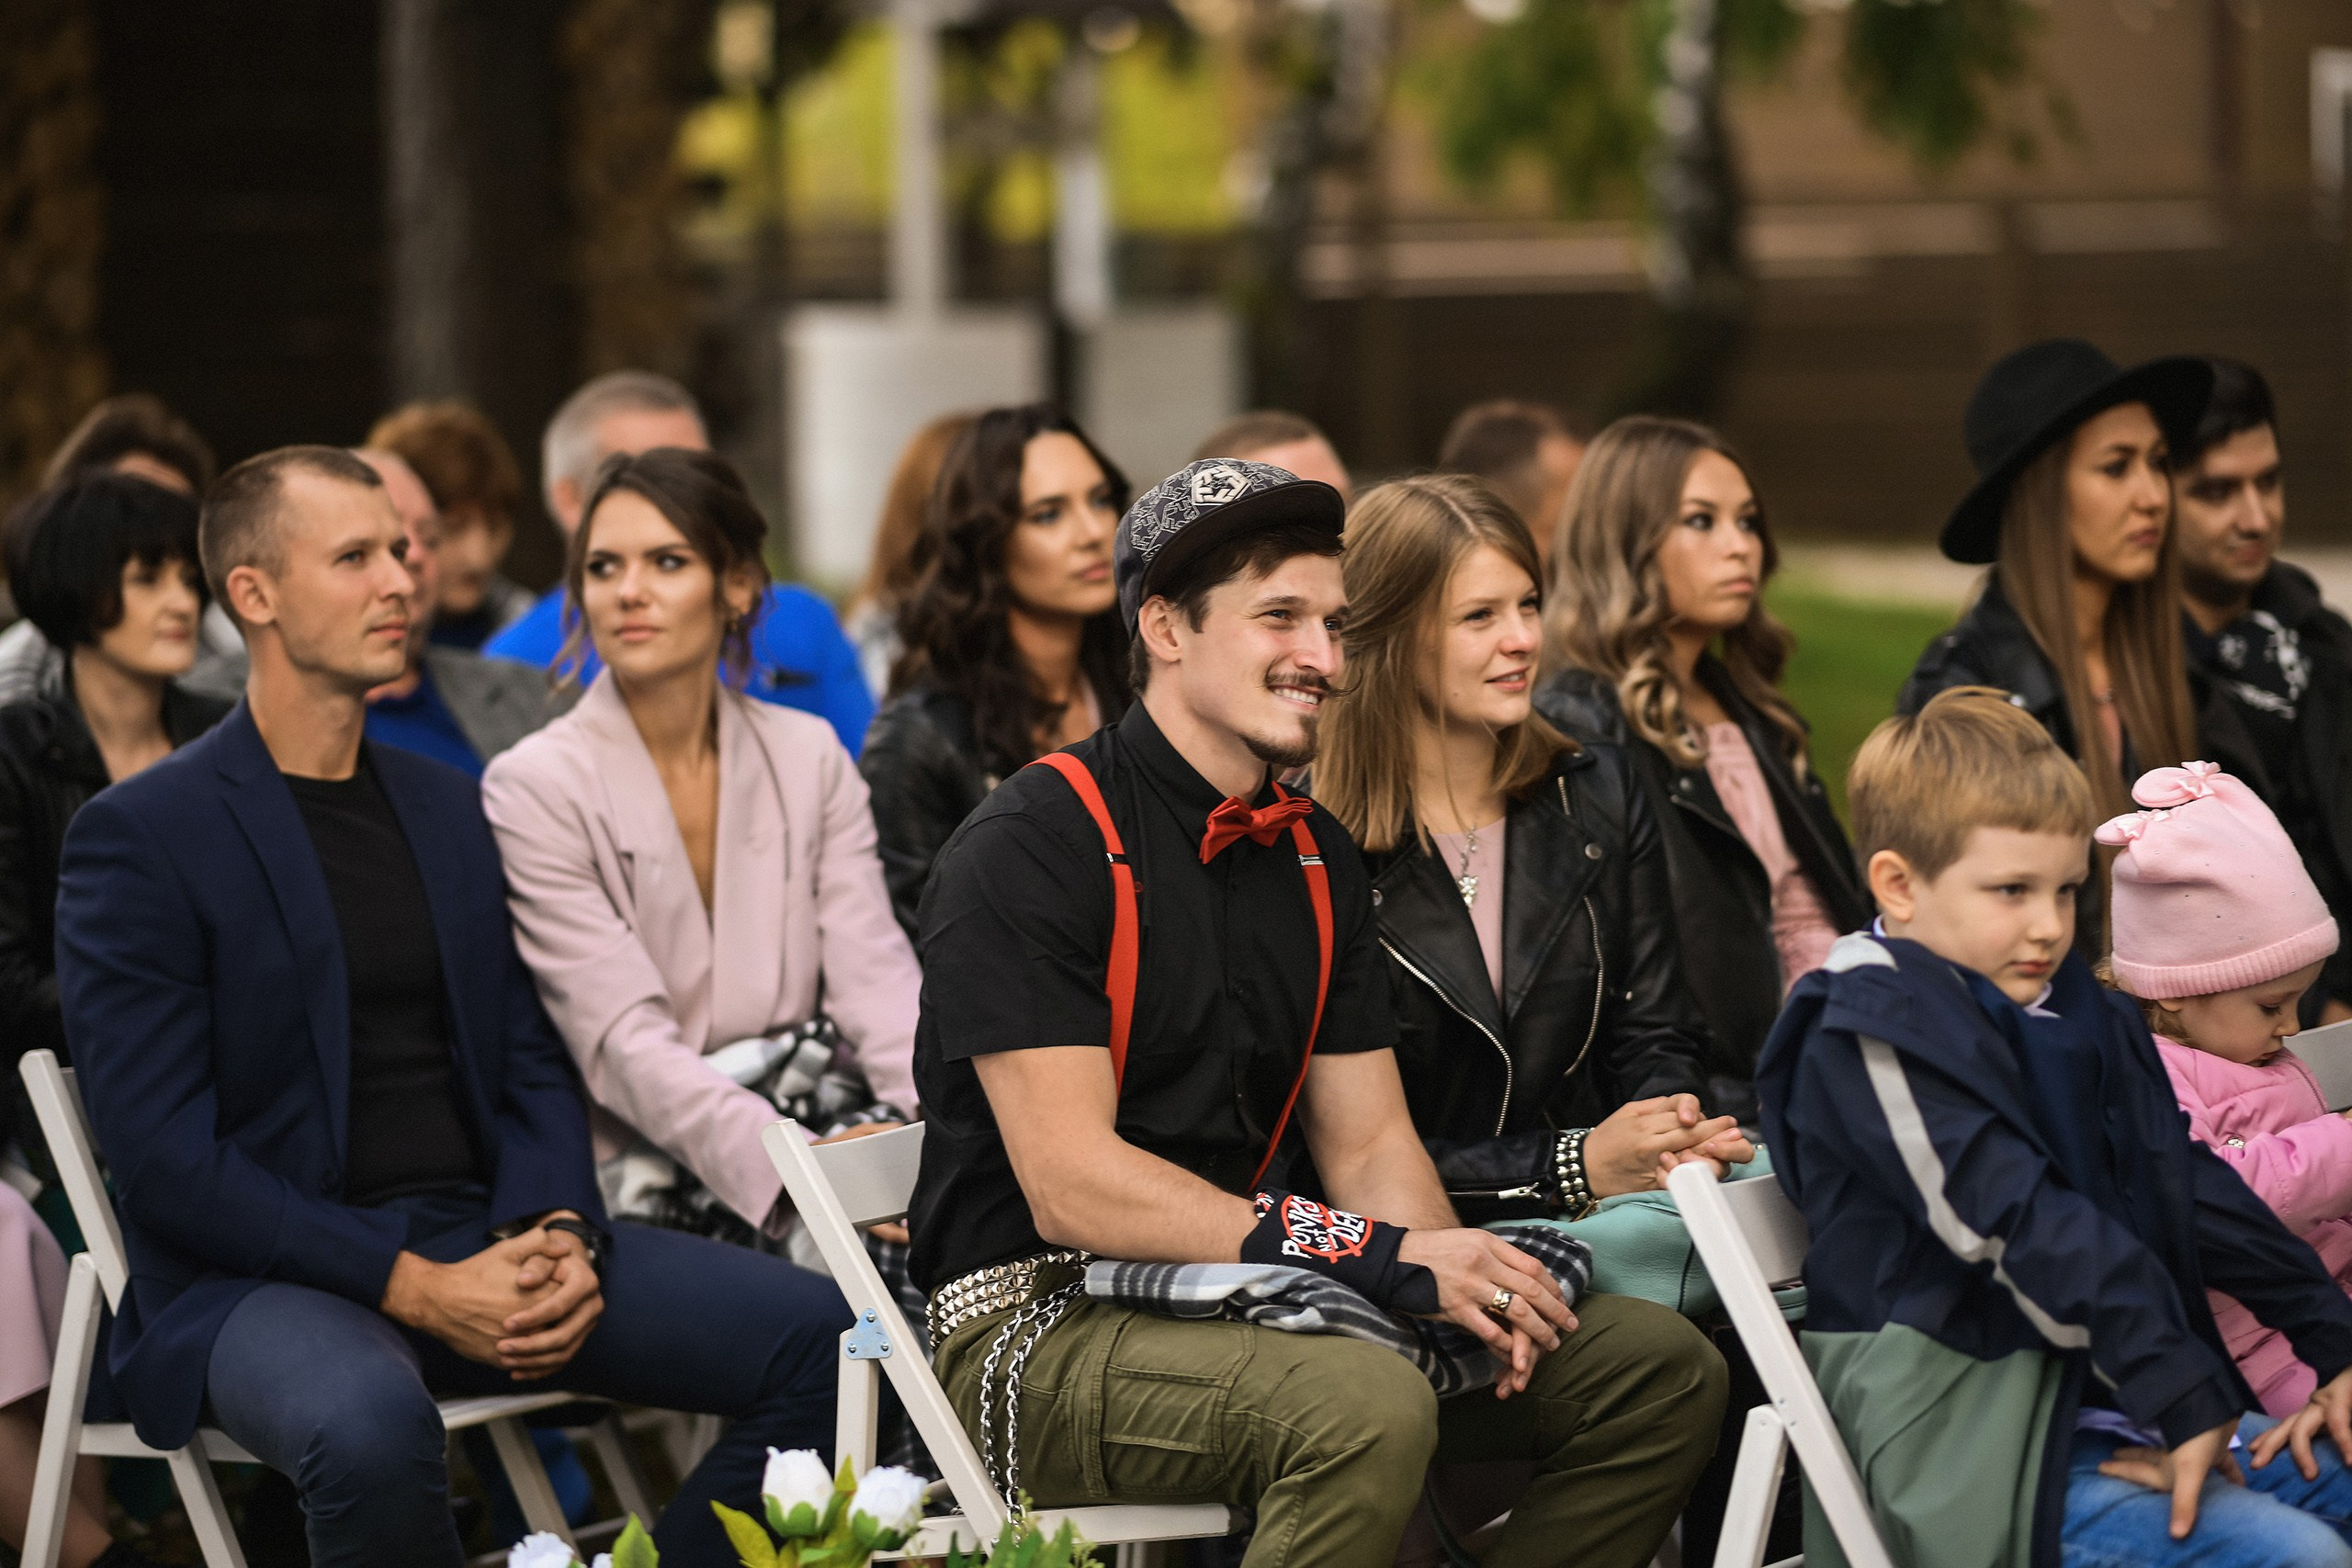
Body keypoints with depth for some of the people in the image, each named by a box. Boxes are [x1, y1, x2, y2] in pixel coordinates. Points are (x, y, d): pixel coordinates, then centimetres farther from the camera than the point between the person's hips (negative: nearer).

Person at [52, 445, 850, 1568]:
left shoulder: (453, 811, 17)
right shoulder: (140, 837, -4)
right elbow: (161, 1156, -11)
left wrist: (558, 1233, -7)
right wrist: (412, 1286, -19)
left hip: (478, 1237, 6)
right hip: (264, 1280, -6)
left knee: (816, 1337, -13)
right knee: (369, 1423, -41)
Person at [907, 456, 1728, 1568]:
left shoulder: (1316, 861, 14)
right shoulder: (1029, 848, -12)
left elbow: (1369, 1143, 13)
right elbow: (1071, 1185, -19)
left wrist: (1467, 1283, -11)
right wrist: (1381, 1257, -24)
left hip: (1249, 1305, 8)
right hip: (1039, 1324, -8)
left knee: (1662, 1371, -1)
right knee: (1365, 1406, -36)